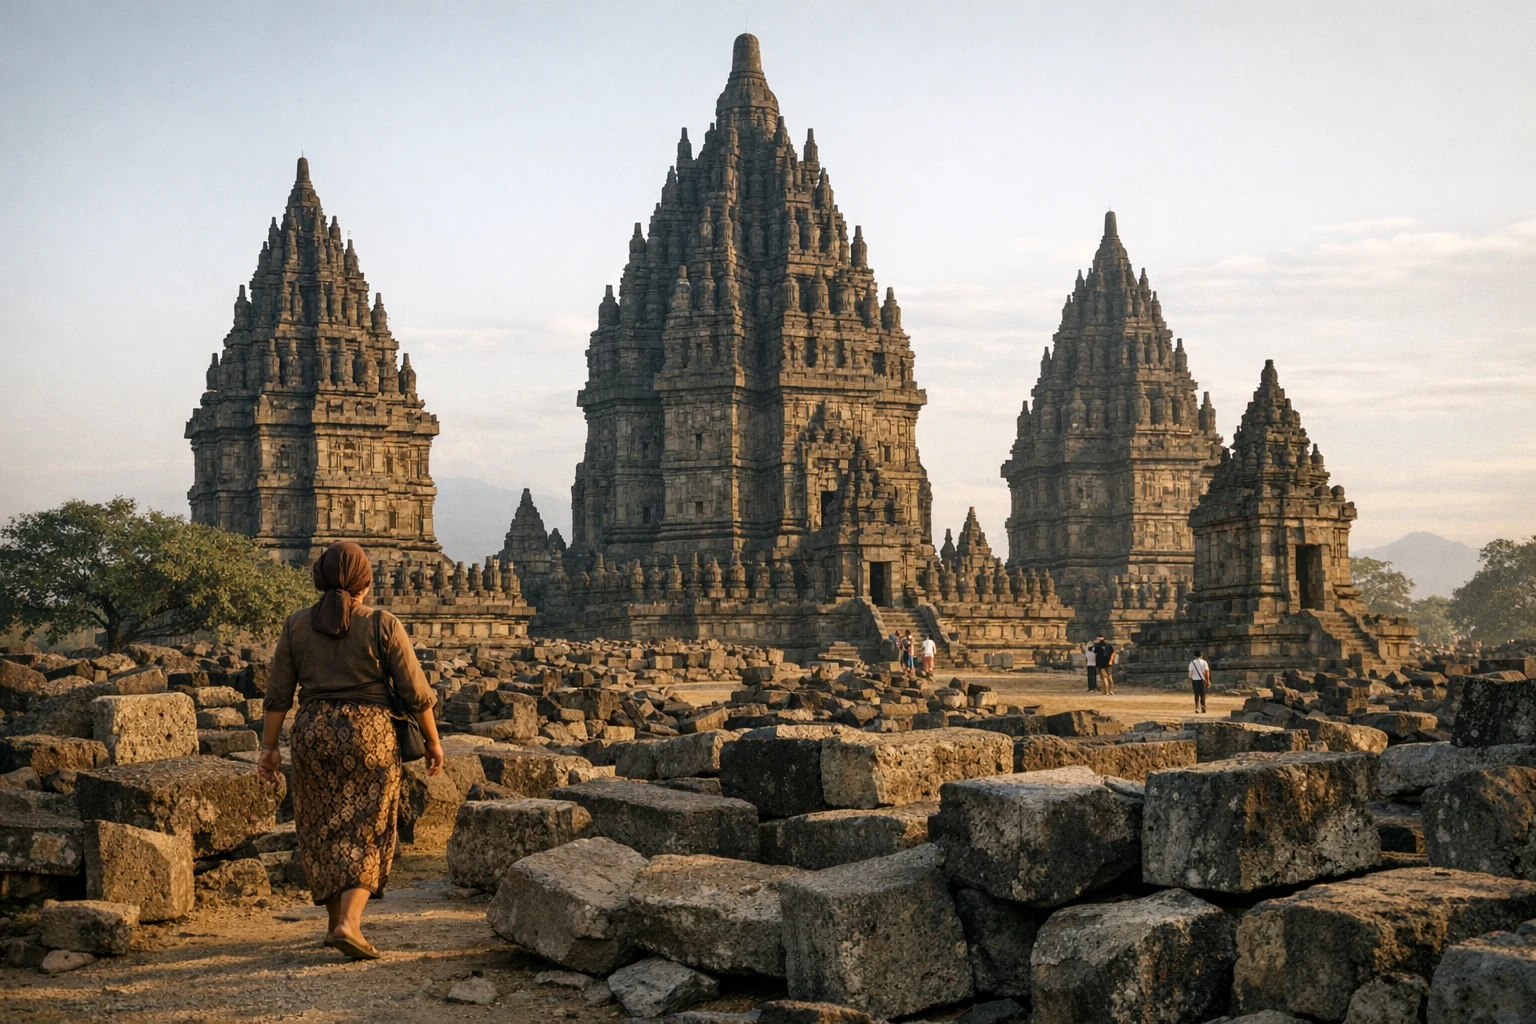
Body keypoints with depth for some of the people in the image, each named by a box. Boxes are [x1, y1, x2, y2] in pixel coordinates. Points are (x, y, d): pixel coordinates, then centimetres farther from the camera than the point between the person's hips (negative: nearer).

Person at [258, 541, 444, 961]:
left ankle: (337, 923, 23)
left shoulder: (297, 624, 1)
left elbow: (278, 692, 2)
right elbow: (414, 690, -6)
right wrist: (433, 739, 4)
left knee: (323, 831, 16)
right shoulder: (383, 626, -7)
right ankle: (349, 924, -16)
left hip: (314, 733, 3)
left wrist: (269, 747, 7)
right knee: (363, 835, 1)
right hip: (369, 736, -3)